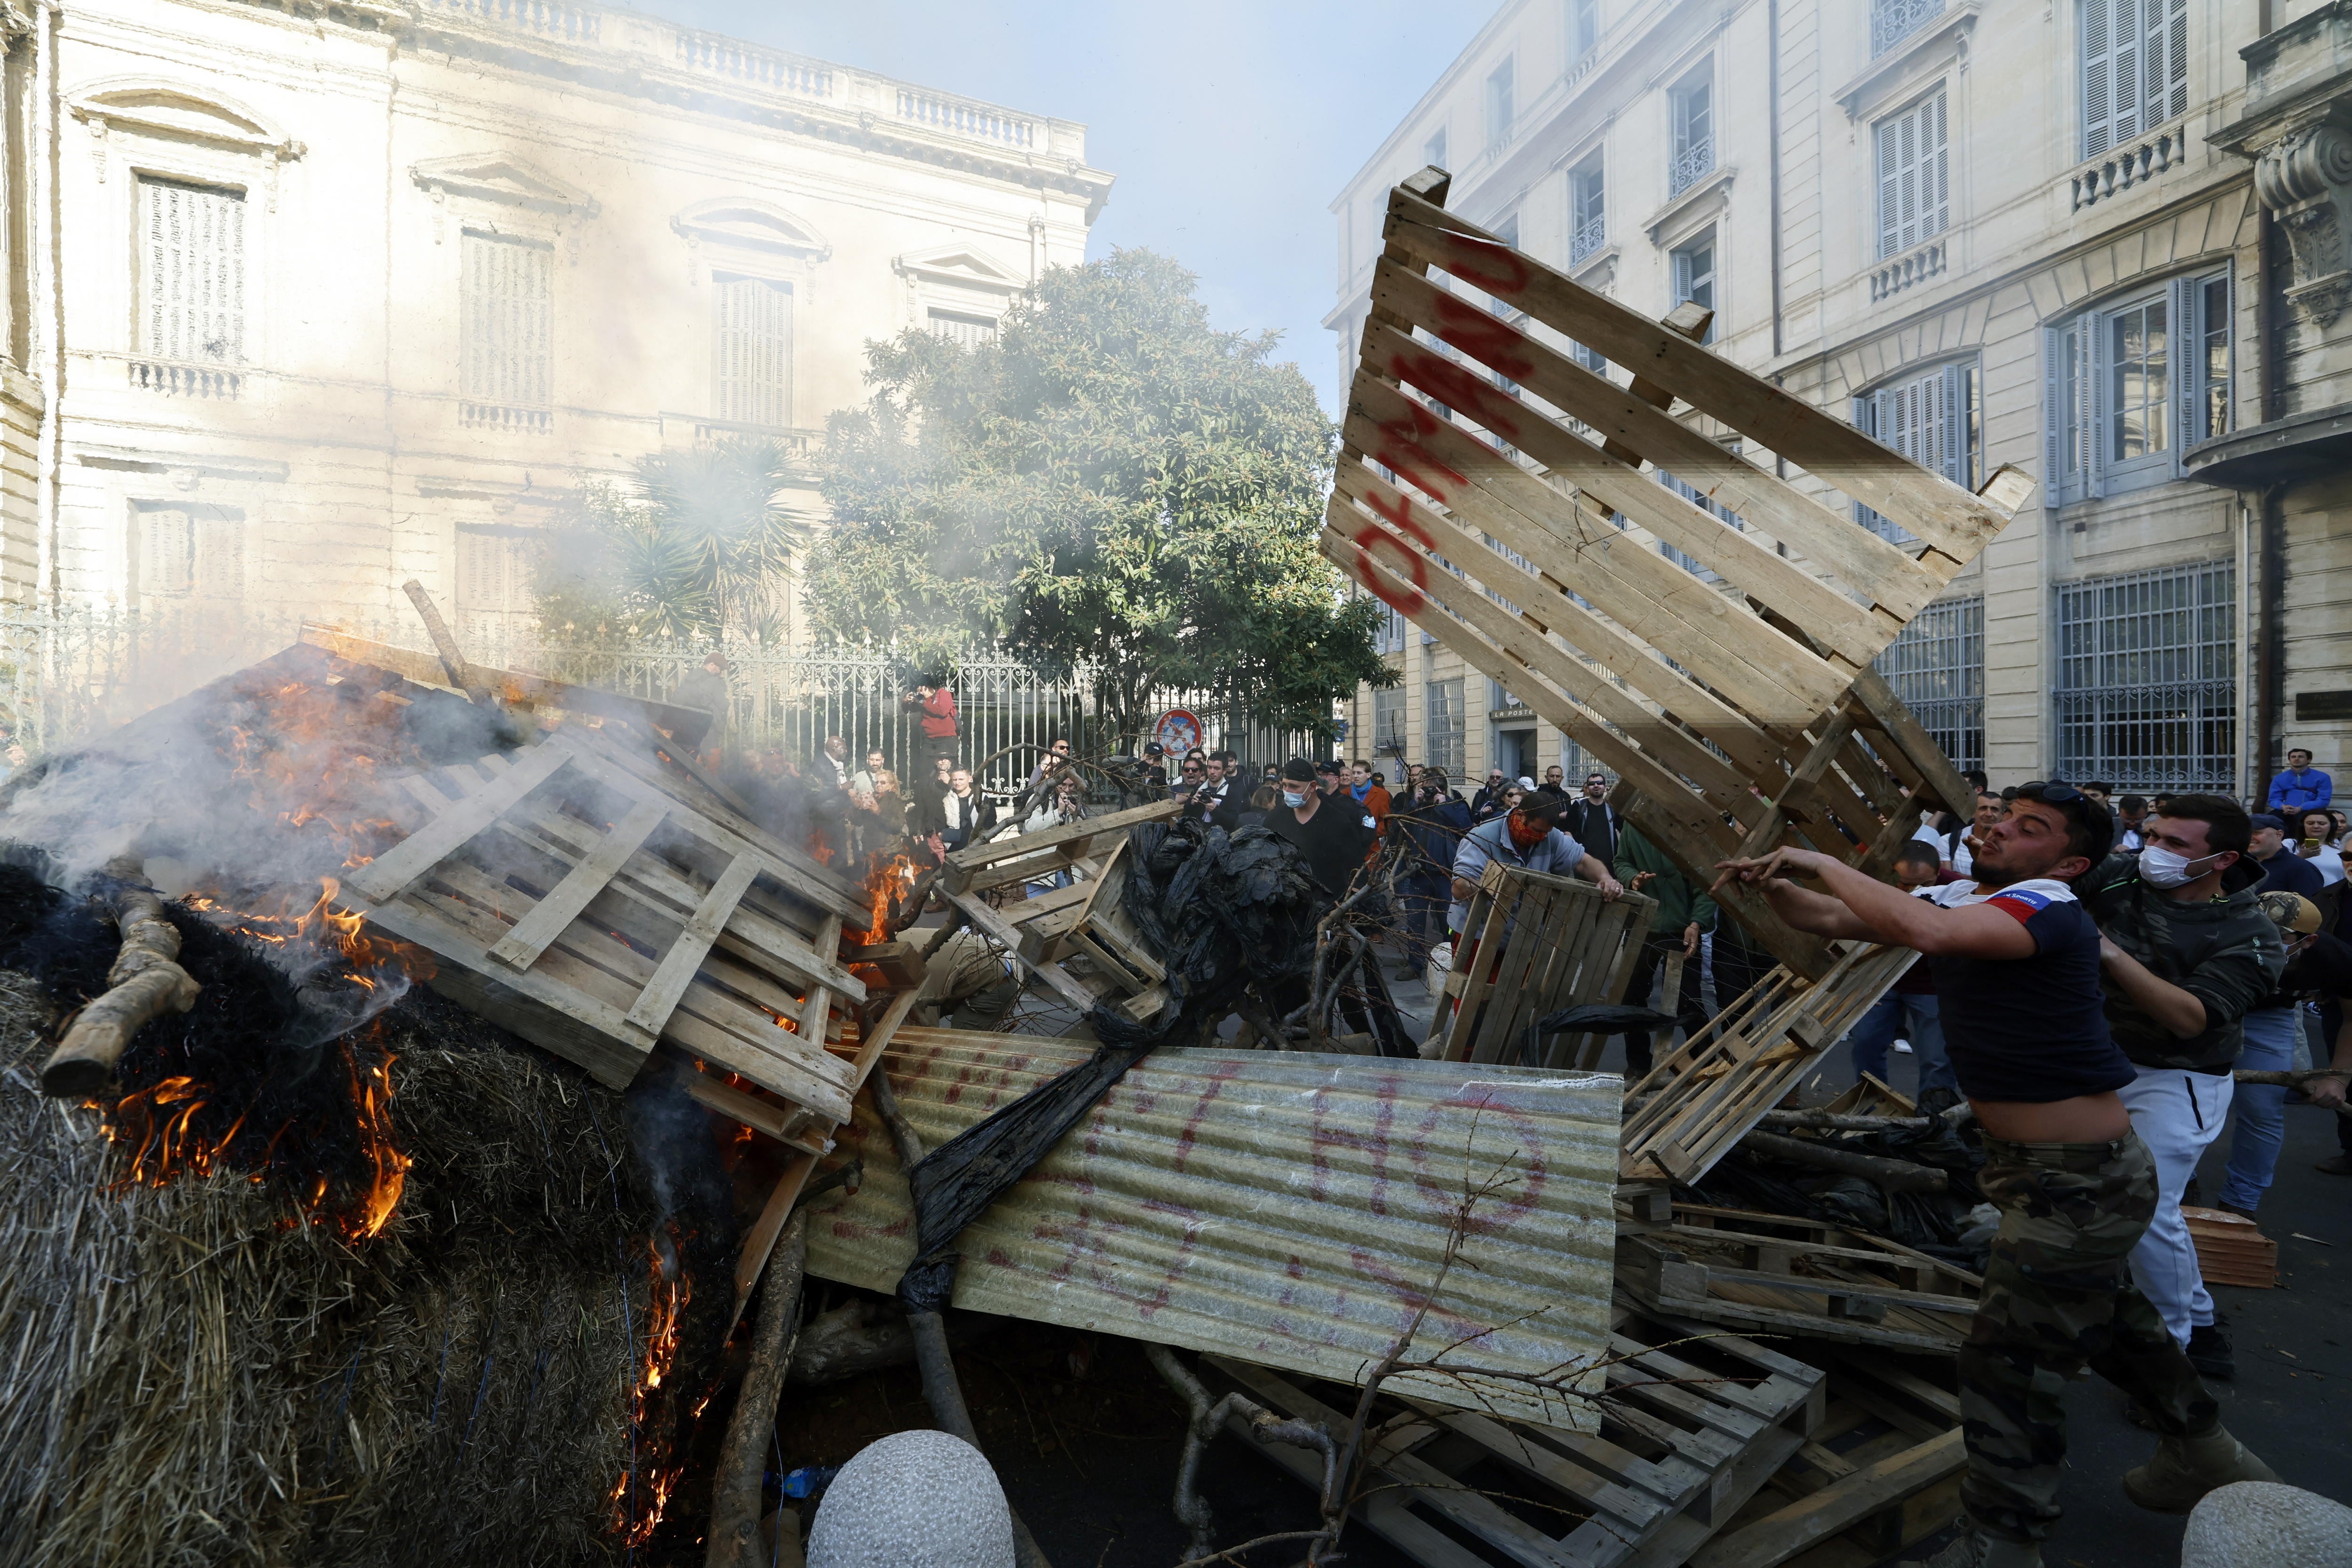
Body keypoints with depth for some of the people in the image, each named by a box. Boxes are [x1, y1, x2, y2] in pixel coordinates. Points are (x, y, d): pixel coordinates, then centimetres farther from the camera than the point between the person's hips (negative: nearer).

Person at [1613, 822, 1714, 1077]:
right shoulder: (1633, 827, -2)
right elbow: (1621, 862, 12)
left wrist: (1697, 924, -19)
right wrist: (1633, 878, -11)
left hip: (1683, 929, -4)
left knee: (1688, 1002, 0)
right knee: (1633, 996, 11)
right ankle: (1637, 1066, 28)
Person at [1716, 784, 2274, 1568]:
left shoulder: (2049, 910, -24)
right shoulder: (1959, 896, 2)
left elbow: (1925, 930, -44)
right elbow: (1832, 919, 4)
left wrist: (1823, 863, -34)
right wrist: (1774, 885, -15)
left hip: (2081, 1179, -10)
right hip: (2038, 1165, 10)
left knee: (2009, 1362, -3)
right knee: (2104, 1316, 29)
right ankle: (2206, 1457, 51)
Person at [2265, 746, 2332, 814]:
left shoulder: (2322, 778, 6)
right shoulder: (2279, 778, 11)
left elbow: (2324, 800, -3)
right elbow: (2274, 799, 6)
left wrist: (2300, 808, -20)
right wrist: (2283, 807, -18)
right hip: (2287, 812, 1)